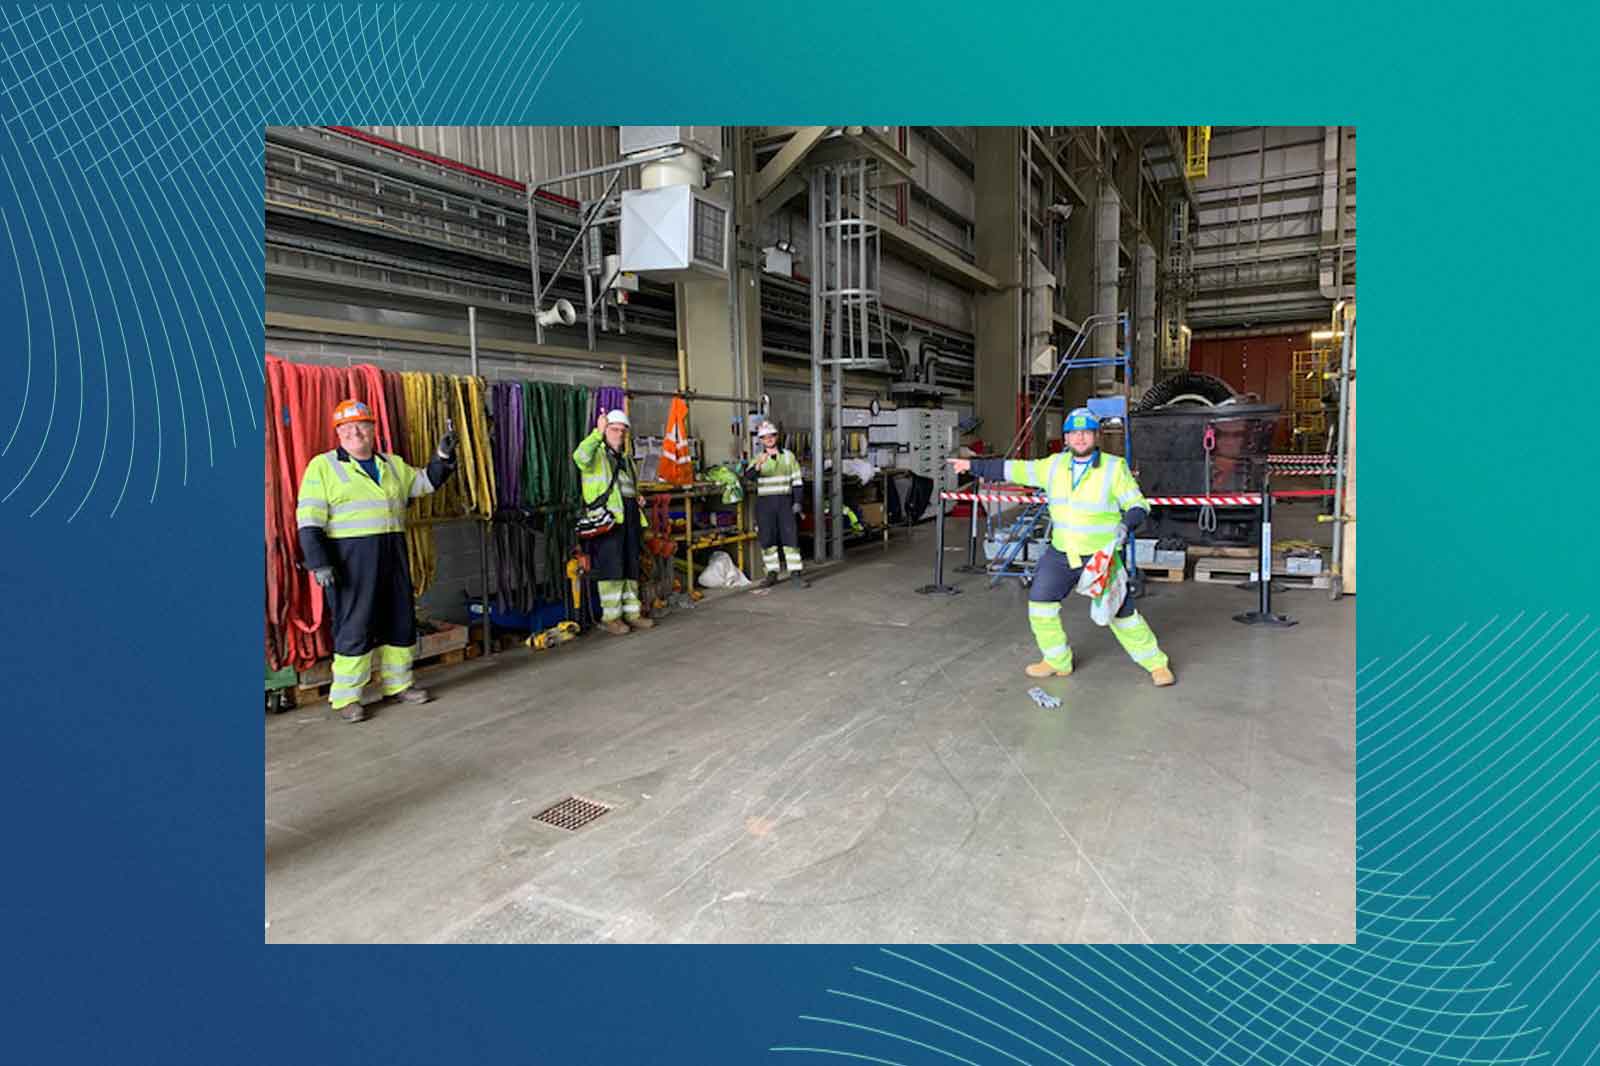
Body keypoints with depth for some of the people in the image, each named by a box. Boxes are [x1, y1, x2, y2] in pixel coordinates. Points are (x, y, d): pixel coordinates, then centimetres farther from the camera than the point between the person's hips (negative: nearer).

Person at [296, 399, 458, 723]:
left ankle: (397, 683, 25)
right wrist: (318, 562, -16)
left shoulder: (393, 465, 15)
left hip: (393, 554, 6)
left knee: (400, 620, 10)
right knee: (354, 625, -5)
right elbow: (309, 520, -7)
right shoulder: (322, 466, -2)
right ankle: (345, 697, 6)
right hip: (350, 558, -6)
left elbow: (425, 482, 25)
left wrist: (443, 456, 8)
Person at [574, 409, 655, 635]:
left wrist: (637, 497, 13)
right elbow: (580, 456, -26)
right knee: (611, 569, -7)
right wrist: (598, 433, -24)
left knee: (631, 568, 10)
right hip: (608, 518, -8)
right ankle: (610, 617, 0)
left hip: (630, 517, 8)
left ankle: (631, 613, 19)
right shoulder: (597, 454, 0)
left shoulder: (626, 458, 24)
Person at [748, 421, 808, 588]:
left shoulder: (788, 456, 8)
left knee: (791, 537, -6)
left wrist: (797, 502, -1)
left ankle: (795, 574, -2)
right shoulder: (757, 458, 5)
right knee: (767, 539, 4)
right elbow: (749, 476, -15)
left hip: (785, 501, 0)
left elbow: (797, 480, 8)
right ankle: (772, 573, 15)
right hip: (764, 503, 0)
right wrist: (758, 465, -35)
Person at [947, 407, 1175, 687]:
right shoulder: (1054, 466, 4)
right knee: (1040, 601, 3)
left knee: (1121, 612, 0)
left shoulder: (1115, 467, -7)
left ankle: (1157, 664, 21)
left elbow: (1138, 504, -4)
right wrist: (973, 465, 6)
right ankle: (1057, 661, 22)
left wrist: (1127, 523, -25)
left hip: (1102, 556, -4)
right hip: (1061, 553, 4)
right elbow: (1015, 470, 7)